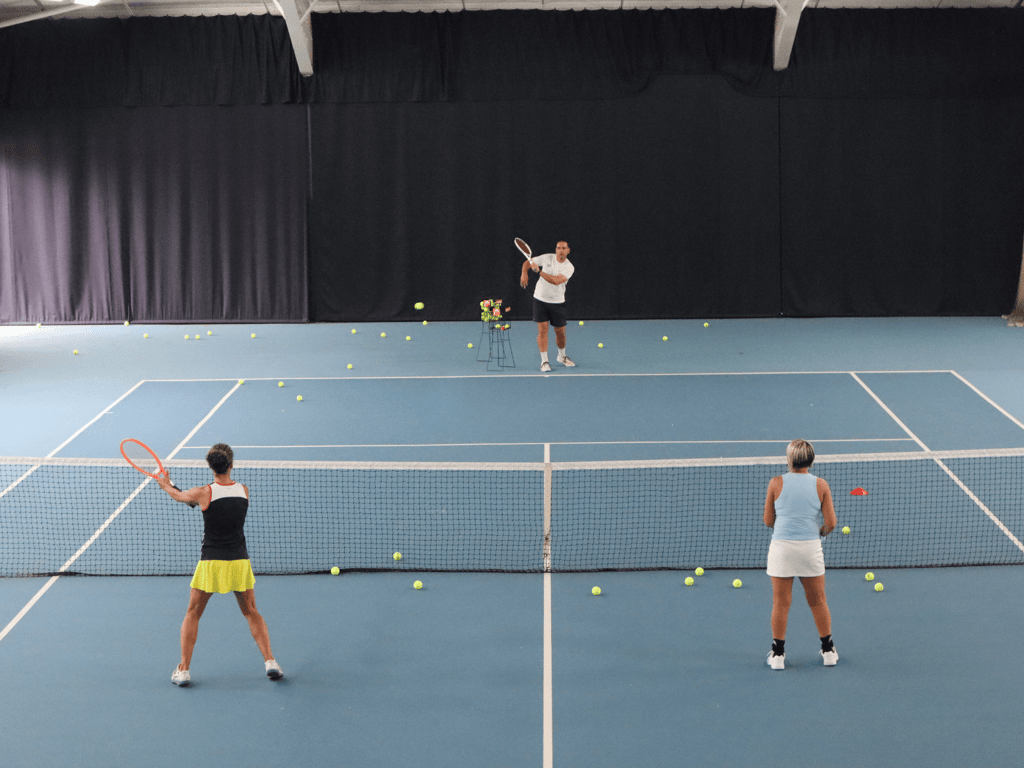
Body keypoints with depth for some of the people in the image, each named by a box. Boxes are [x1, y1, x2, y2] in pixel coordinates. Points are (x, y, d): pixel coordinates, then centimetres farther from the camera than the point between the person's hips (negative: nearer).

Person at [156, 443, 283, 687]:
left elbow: (178, 496, 9)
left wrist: (165, 483, 32)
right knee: (251, 612, 17)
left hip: (211, 563, -2)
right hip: (240, 561, 2)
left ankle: (183, 669, 12)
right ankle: (269, 660, 7)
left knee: (193, 614, 14)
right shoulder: (243, 490, -1)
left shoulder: (203, 493, -11)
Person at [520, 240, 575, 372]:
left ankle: (562, 356, 31)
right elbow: (527, 263, 5)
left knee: (560, 331, 6)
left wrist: (539, 271, -25)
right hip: (540, 300, 0)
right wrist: (524, 274, -15)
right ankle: (544, 361, -3)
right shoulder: (547, 258, -4)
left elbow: (556, 281, -25)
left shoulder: (569, 267, -11)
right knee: (542, 329, -8)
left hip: (557, 302, 0)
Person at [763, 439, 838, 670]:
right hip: (810, 547, 1)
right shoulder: (821, 485, 0)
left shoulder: (776, 483, -1)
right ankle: (828, 651, 23)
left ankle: (778, 655, 11)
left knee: (780, 602, 6)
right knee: (818, 601, 14)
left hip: (781, 547, -1)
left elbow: (768, 520, 4)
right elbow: (830, 523, -1)